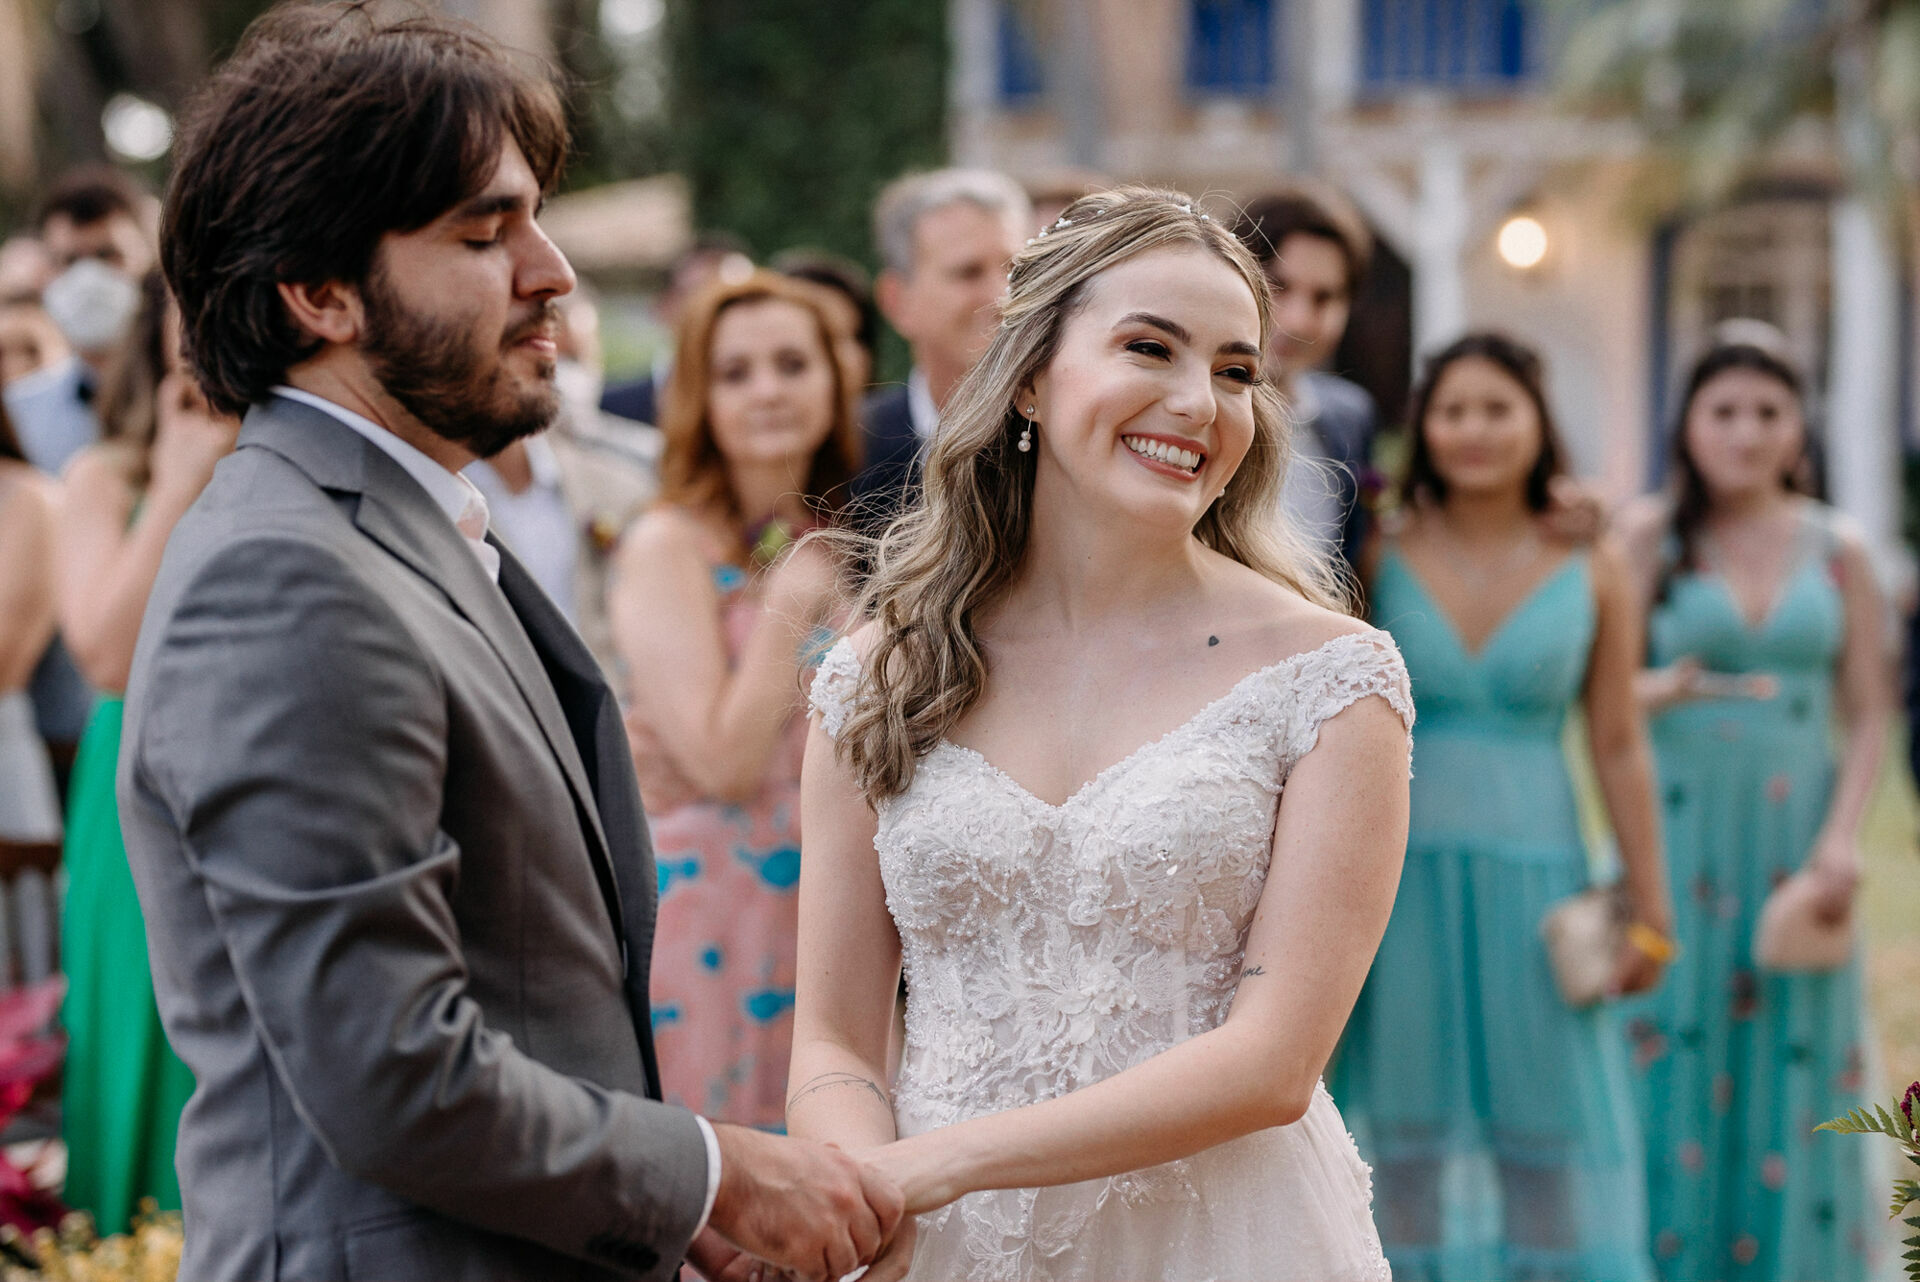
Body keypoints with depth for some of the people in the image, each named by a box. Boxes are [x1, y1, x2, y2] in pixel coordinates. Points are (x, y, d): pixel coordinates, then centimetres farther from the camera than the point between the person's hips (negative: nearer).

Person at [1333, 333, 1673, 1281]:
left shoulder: (1594, 574, 1)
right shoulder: (1382, 561, 1)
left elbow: (1619, 748, 2)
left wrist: (1649, 910, 1)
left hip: (1533, 873, 0)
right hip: (1403, 873, 0)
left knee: (1548, 1127, 4)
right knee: (1408, 1122, 6)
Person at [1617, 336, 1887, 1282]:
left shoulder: (1837, 550, 8)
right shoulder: (1649, 538, 2)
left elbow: (1869, 713, 8)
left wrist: (1843, 834, -5)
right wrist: (1661, 689, -23)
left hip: (1795, 845, 2)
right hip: (1680, 838, -2)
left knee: (1793, 1075, 3)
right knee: (1670, 1062, -4)